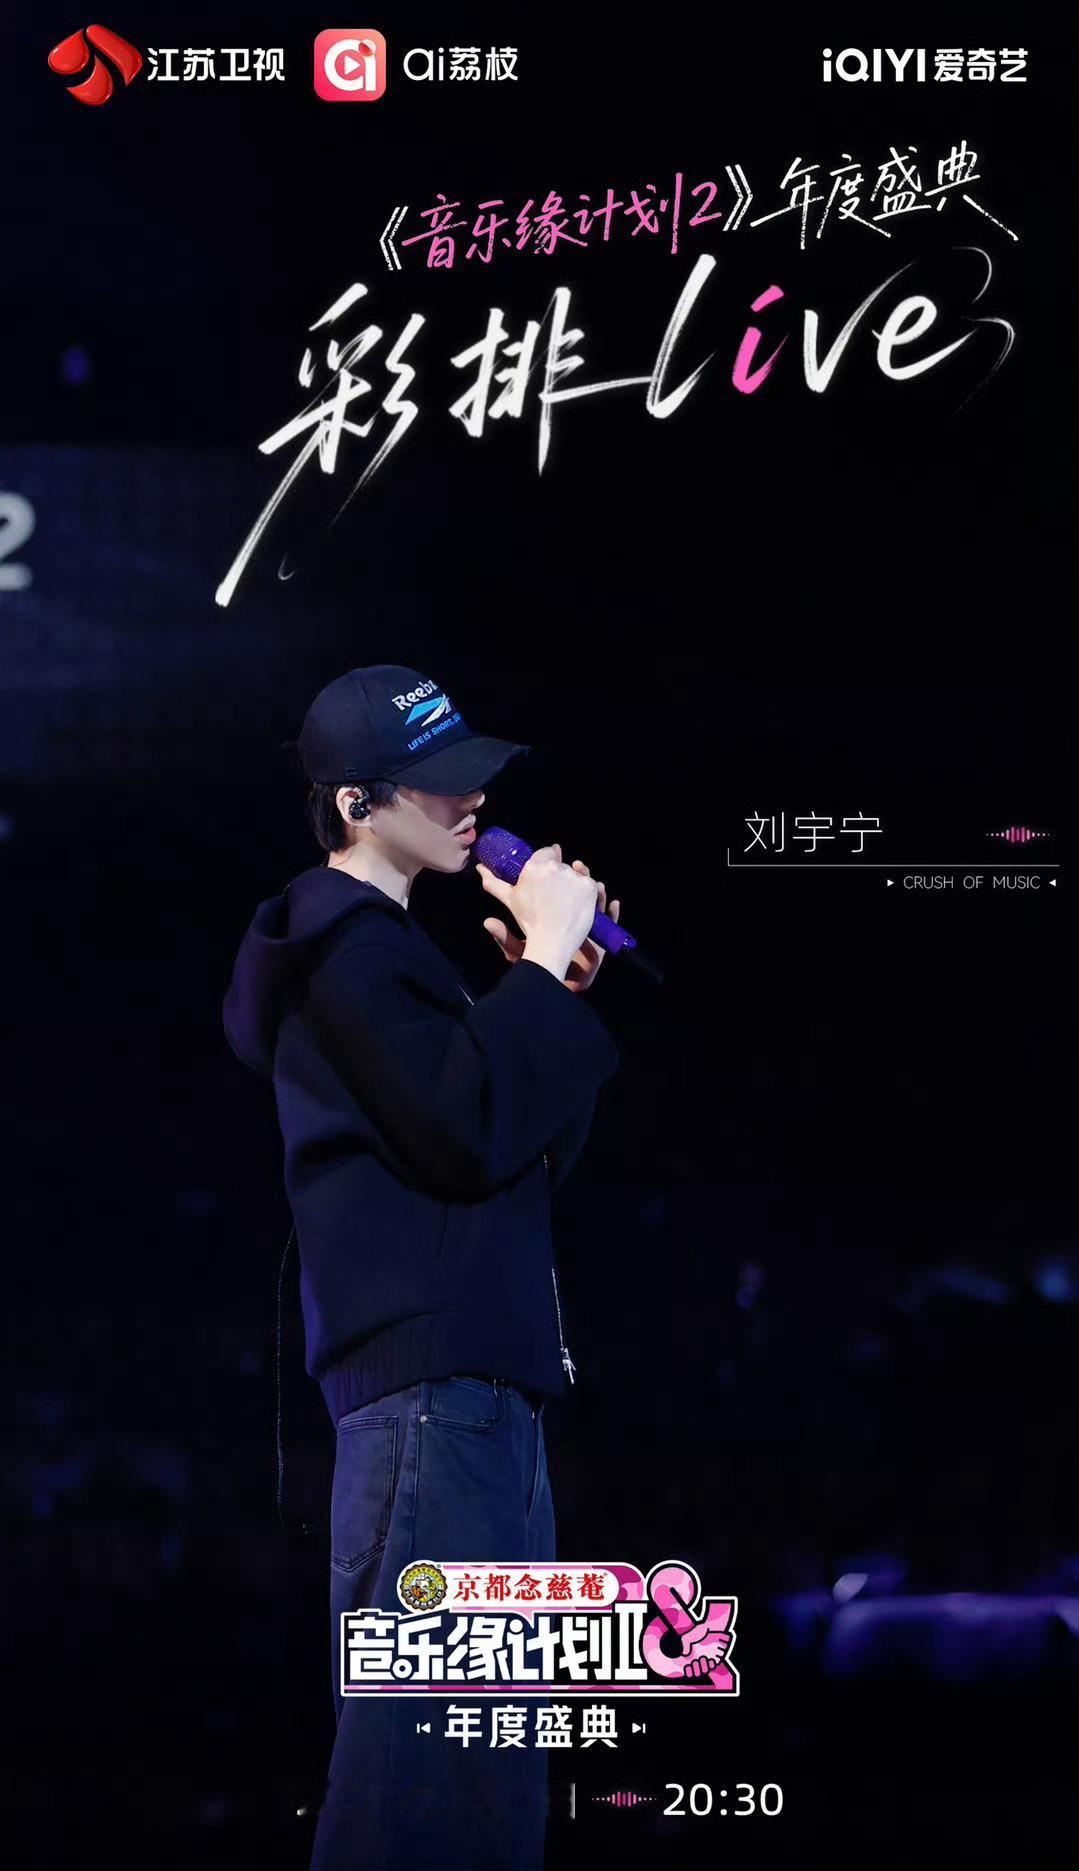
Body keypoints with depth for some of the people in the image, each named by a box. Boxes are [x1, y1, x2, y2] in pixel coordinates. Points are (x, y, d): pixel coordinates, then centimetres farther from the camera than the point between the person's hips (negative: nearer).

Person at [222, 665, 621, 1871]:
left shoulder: (379, 943, 23)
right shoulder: (342, 941, -8)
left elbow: (533, 1150, 22)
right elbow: (468, 1132, -20)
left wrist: (549, 983, 11)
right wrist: (544, 966, -12)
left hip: (471, 1375, 11)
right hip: (425, 1375, -11)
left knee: (487, 1742, 12)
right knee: (429, 1728, -14)